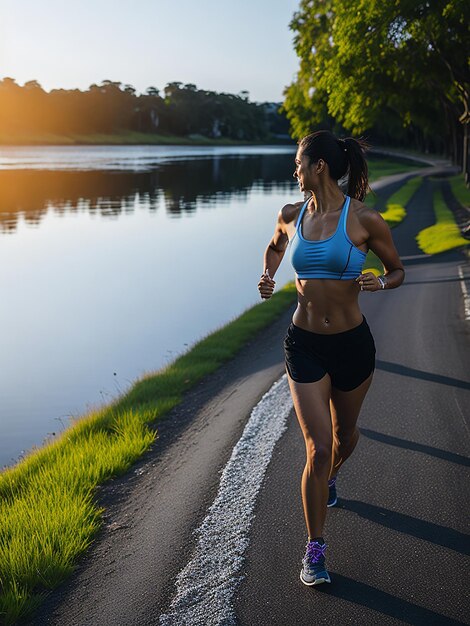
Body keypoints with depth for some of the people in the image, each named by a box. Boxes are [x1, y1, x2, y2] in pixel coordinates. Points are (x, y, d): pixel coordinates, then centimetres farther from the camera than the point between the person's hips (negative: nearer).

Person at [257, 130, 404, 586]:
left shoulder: (365, 220, -10)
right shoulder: (291, 216, 0)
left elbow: (397, 271, 2)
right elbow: (274, 247, 22)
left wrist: (380, 283, -19)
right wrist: (267, 277, 3)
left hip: (352, 343, 0)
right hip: (304, 345, 1)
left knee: (345, 434, 21)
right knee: (318, 448, -7)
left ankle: (329, 479, 57)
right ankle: (314, 549, 6)